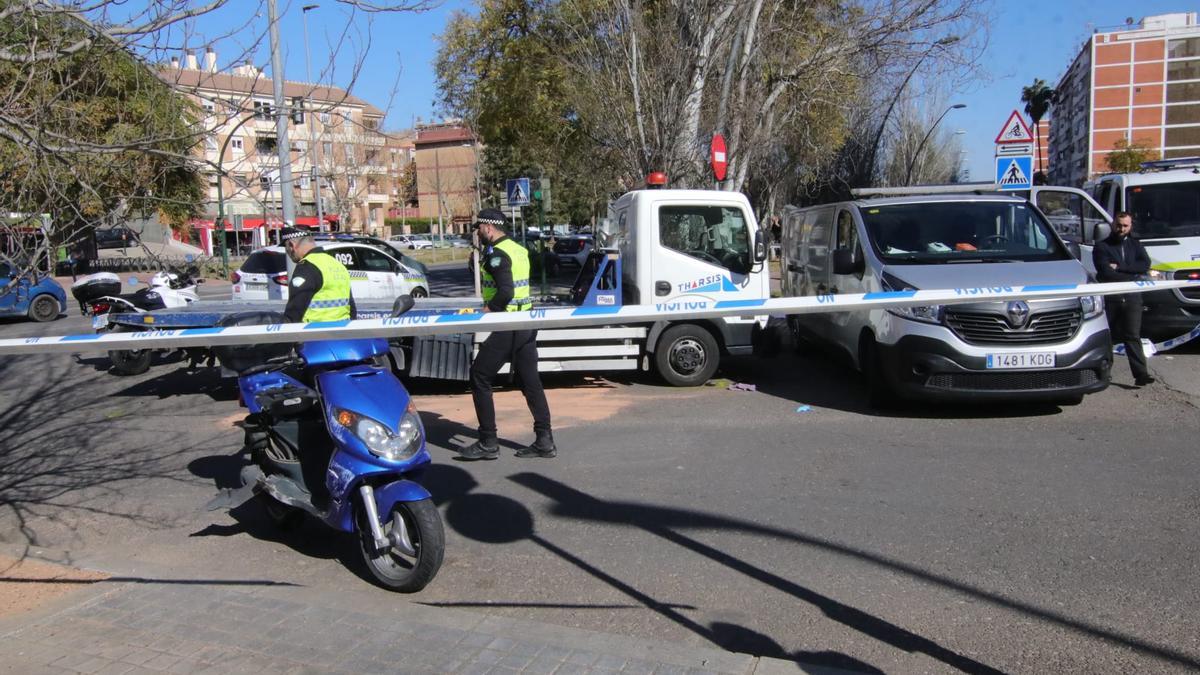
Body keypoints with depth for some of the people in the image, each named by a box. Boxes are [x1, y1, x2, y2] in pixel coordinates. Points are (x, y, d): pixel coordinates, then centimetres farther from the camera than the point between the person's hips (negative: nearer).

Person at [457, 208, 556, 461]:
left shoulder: (496, 254, -14)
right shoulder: (518, 249, 13)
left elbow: (505, 292, -24)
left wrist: (486, 310, -13)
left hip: (507, 326, -9)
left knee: (479, 377, 2)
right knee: (530, 381, 11)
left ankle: (488, 443, 5)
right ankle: (544, 440, 13)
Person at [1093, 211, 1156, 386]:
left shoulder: (1135, 245, 17)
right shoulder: (1102, 247, 5)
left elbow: (1145, 264, -1)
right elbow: (1106, 272, -10)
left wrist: (1119, 267, -11)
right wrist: (1134, 277, -7)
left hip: (1132, 298, 2)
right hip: (1110, 298, -2)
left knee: (1133, 336, -5)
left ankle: (1141, 374, -11)